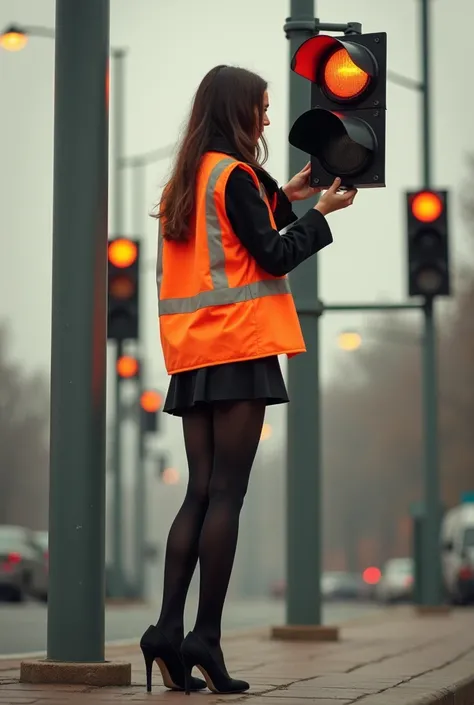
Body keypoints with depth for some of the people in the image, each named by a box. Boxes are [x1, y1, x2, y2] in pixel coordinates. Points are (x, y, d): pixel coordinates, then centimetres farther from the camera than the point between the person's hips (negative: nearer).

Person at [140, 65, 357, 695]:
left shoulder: (186, 179, 17)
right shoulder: (235, 175, -7)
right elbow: (272, 257, -9)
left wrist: (281, 198, 20)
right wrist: (322, 212, 3)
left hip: (194, 354, 8)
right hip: (239, 346, -8)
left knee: (201, 492, 7)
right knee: (227, 493, -7)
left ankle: (169, 630, -2)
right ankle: (205, 638, -9)